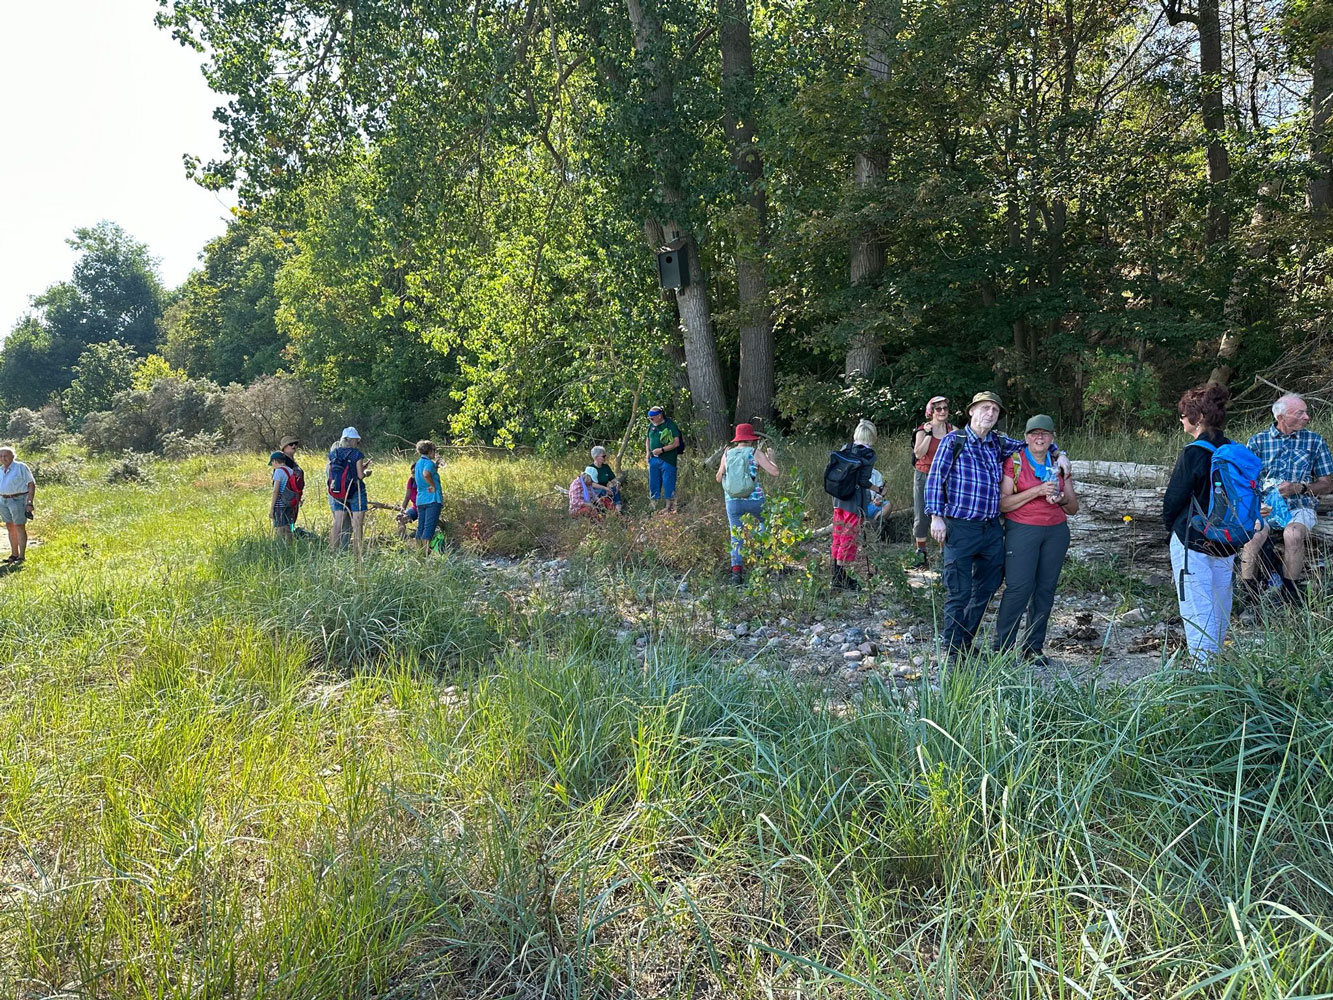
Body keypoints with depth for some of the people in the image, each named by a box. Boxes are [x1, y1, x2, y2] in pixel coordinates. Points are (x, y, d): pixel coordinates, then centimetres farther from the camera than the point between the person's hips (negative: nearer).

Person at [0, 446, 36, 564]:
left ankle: (22, 556, -3)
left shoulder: (21, 467, -7)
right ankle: (14, 554, 17)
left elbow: (32, 484, -8)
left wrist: (30, 502, -13)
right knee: (10, 528, 10)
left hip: (18, 500, -7)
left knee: (20, 528, -5)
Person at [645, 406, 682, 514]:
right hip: (653, 459, 7)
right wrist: (648, 453, 10)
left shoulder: (670, 425, -10)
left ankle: (670, 508, 7)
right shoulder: (651, 425, 10)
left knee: (668, 485, -2)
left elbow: (676, 443, -14)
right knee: (653, 485, 11)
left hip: (667, 460, -7)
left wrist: (662, 450, -19)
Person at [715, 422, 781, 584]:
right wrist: (770, 458, 9)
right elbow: (776, 472, -9)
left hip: (732, 501, 2)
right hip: (755, 499, -2)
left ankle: (736, 569, -4)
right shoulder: (756, 453, -6)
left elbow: (719, 478, 11)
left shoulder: (727, 453, 3)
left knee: (736, 536, 8)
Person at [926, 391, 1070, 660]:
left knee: (987, 588, 13)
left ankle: (966, 643, 28)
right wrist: (936, 516, -13)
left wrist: (1058, 454, 12)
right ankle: (952, 649, 8)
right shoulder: (954, 441, -3)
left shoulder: (1000, 443, 12)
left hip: (992, 529, 6)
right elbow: (935, 478, -6)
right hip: (960, 528, -6)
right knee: (959, 592, -4)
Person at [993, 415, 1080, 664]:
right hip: (1022, 529, -4)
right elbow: (1003, 504, -8)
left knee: (1046, 588, 3)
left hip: (1056, 531, 4)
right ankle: (1002, 647, -3)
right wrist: (1036, 491, -17)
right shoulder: (1014, 462, 0)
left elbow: (1074, 508, 16)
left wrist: (1063, 499, -7)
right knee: (1019, 587, -11)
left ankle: (1033, 647, 11)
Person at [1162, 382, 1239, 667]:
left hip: (1192, 540, -7)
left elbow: (1173, 498, -13)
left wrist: (1170, 524, 6)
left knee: (1197, 606, -3)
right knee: (1219, 604, 18)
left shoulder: (1193, 454, -18)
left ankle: (1203, 667, -2)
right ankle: (1215, 660, 33)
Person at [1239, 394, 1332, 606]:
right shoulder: (1257, 441, 9)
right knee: (1252, 534, -33)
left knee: (1293, 533, -35)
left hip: (1299, 507, 0)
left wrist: (1299, 488, -9)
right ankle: (1249, 594, -24)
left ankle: (1290, 592, -21)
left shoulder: (1315, 441, 11)